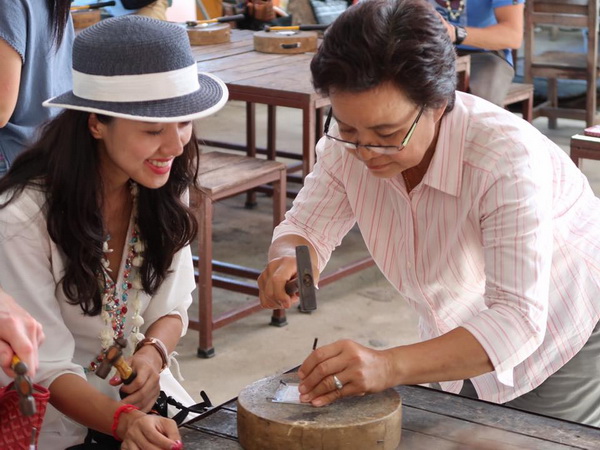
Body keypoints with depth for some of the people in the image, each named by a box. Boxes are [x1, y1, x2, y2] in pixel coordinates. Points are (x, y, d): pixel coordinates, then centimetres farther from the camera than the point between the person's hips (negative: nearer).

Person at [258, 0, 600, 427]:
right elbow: (306, 228, -6)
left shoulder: (508, 157, -37)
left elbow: (519, 319, -42)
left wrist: (390, 366, -56)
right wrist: (287, 262, -33)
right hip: (466, 337, 5)